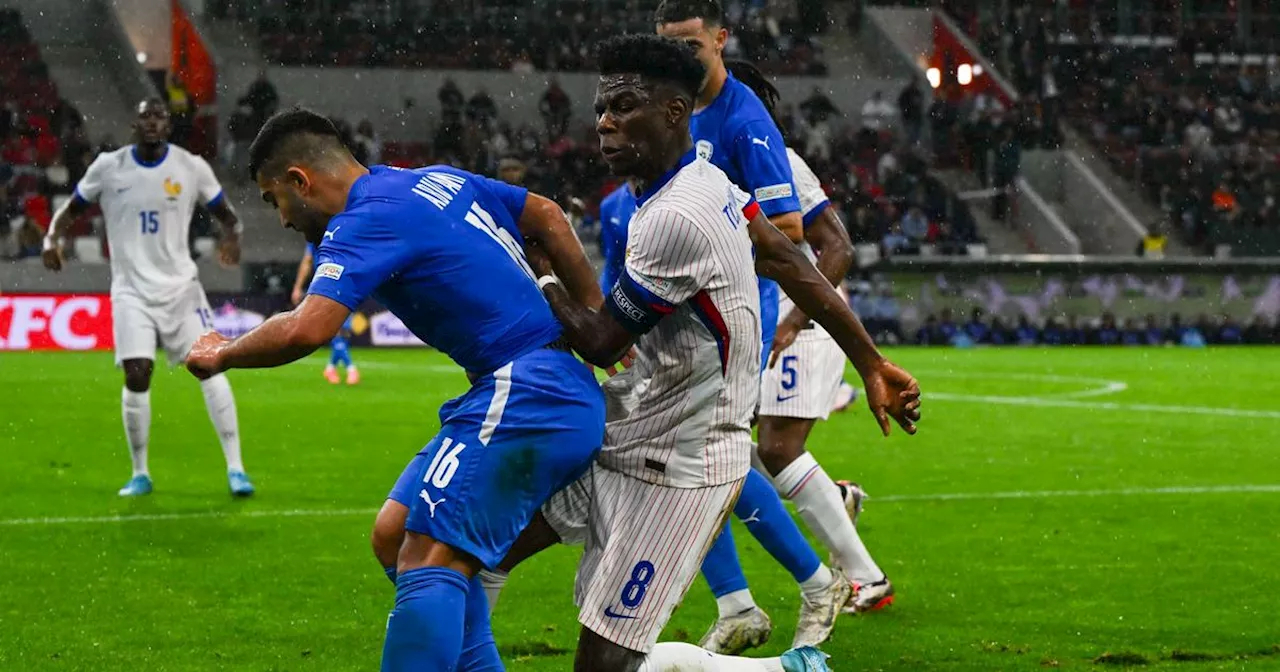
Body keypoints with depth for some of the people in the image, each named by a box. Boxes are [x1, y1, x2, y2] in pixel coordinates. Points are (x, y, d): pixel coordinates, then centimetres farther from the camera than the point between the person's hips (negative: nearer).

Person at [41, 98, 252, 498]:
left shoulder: (191, 168, -2)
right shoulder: (108, 168, -1)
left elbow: (225, 213, 8)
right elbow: (72, 210, 10)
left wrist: (231, 237, -15)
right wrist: (52, 238, -10)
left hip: (180, 285, 0)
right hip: (132, 289, 0)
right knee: (137, 376, -10)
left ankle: (235, 468, -7)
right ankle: (140, 474, 8)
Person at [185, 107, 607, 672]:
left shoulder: (367, 220, -11)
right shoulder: (438, 179, 17)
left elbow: (306, 330, -24)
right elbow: (546, 217, 24)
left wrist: (221, 354, -6)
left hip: (523, 396, -10)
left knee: (428, 561, -17)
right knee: (396, 533, 12)